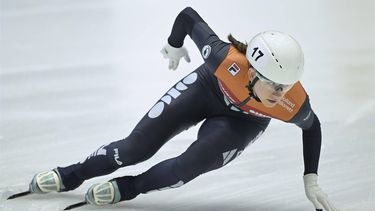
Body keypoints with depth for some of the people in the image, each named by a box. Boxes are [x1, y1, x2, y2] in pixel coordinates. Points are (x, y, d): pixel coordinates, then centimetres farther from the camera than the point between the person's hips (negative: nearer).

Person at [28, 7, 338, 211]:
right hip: (209, 87, 0)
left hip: (244, 120, 0)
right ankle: (70, 176, 24)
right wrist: (174, 46, -6)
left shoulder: (294, 104, -38)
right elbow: (189, 15, -26)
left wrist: (311, 180, -10)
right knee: (135, 149, 0)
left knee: (193, 163, -23)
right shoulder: (226, 59, -44)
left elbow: (312, 126, -12)